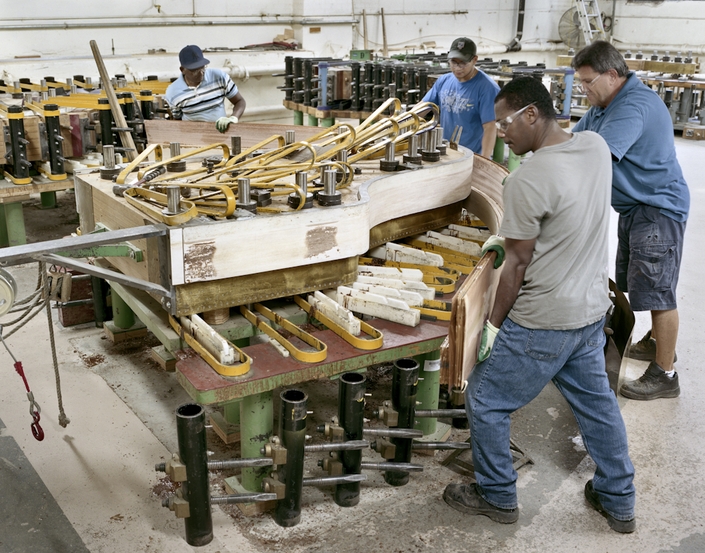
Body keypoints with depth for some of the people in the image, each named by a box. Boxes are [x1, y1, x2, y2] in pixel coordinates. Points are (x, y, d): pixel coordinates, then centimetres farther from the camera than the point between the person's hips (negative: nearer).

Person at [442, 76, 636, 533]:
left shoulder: (527, 181, -25)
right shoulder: (596, 146, -2)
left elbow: (517, 264, -17)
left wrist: (494, 324, -5)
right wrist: (513, 236, 15)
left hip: (543, 323, -8)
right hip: (593, 310, 8)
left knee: (486, 401, 11)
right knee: (597, 402, 22)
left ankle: (498, 497, 28)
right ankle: (619, 501, 38)